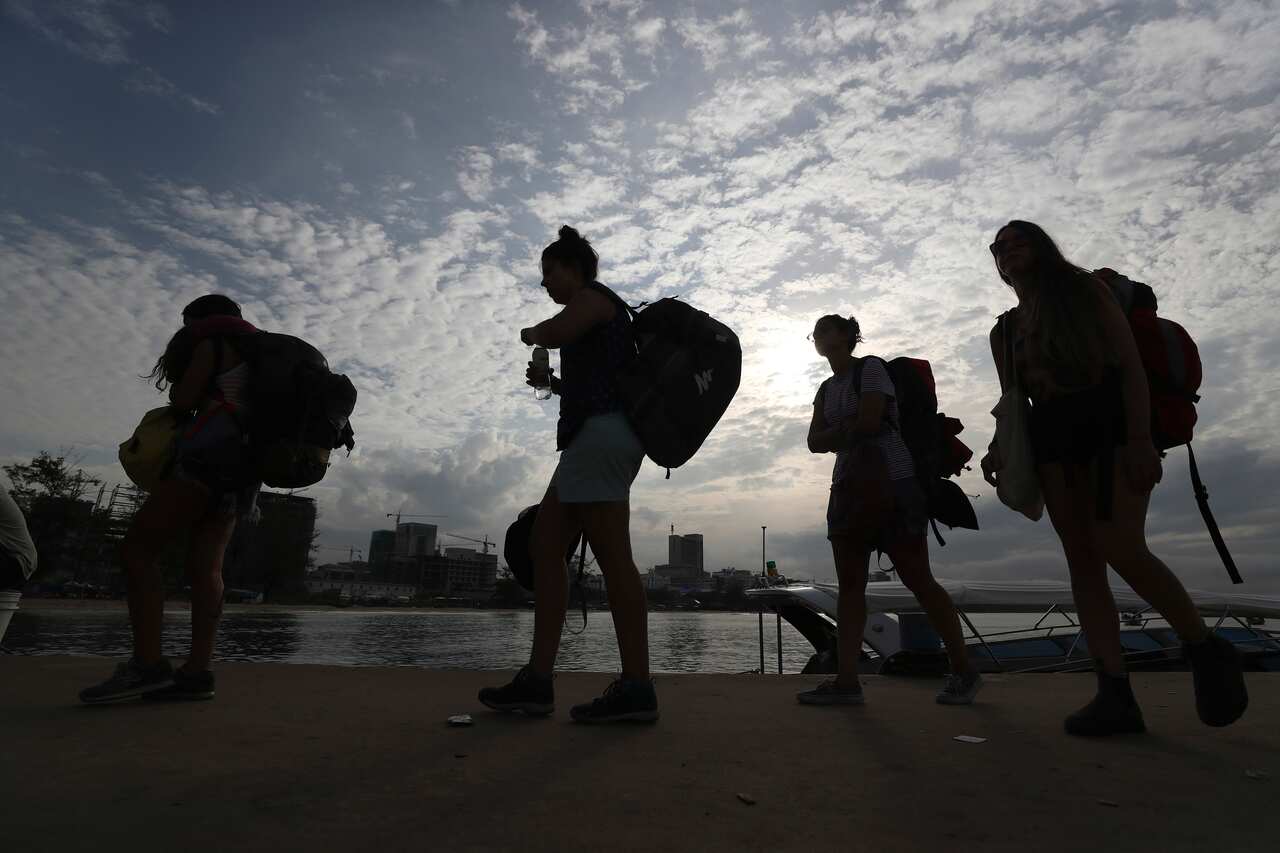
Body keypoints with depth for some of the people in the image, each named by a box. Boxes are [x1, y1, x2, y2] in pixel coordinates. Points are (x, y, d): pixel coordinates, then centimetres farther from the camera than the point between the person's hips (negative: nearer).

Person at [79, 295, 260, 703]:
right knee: (205, 565, -2)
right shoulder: (250, 357, 30)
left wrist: (179, 398, 20)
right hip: (240, 465, 8)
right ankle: (197, 671, -12)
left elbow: (183, 401, -2)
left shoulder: (212, 344, 6)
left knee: (137, 547, -8)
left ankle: (147, 664, -17)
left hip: (212, 455, -8)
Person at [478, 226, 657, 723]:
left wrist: (531, 335, 4)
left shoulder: (592, 296, 3)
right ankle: (537, 681, 3)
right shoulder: (594, 318, 31)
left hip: (602, 431, -10)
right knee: (545, 545, 3)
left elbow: (556, 333, -19)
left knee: (612, 555, -13)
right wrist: (550, 383, 22)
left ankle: (636, 688, -9)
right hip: (595, 437, 10)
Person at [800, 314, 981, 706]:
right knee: (849, 583, 0)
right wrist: (849, 430, -7)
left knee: (918, 580, -3)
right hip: (849, 486, 7)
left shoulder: (871, 368, -3)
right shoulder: (826, 388, 19)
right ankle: (847, 680, 0)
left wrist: (836, 434, 1)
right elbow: (815, 442, 10)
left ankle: (963, 669, 14)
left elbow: (868, 422, -16)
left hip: (893, 482, -7)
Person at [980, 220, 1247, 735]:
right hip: (1052, 440, 5)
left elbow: (1131, 365, -4)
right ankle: (1116, 694, -5)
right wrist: (999, 447, -4)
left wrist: (1140, 438, -16)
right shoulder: (1003, 331, 17)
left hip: (1111, 422, -4)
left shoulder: (1085, 289, 6)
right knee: (1082, 560, -4)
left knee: (1119, 548, -20)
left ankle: (1207, 650, 5)